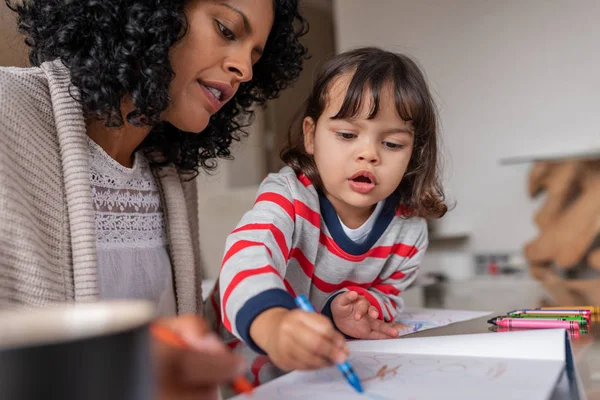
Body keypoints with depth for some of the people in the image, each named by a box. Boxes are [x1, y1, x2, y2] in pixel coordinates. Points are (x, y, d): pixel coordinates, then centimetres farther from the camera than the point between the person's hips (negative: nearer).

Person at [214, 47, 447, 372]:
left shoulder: (410, 231, -11)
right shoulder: (287, 196, -23)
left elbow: (387, 292, 4)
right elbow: (247, 255, -42)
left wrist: (349, 308, -20)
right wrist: (273, 324, -63)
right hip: (250, 348, -4)